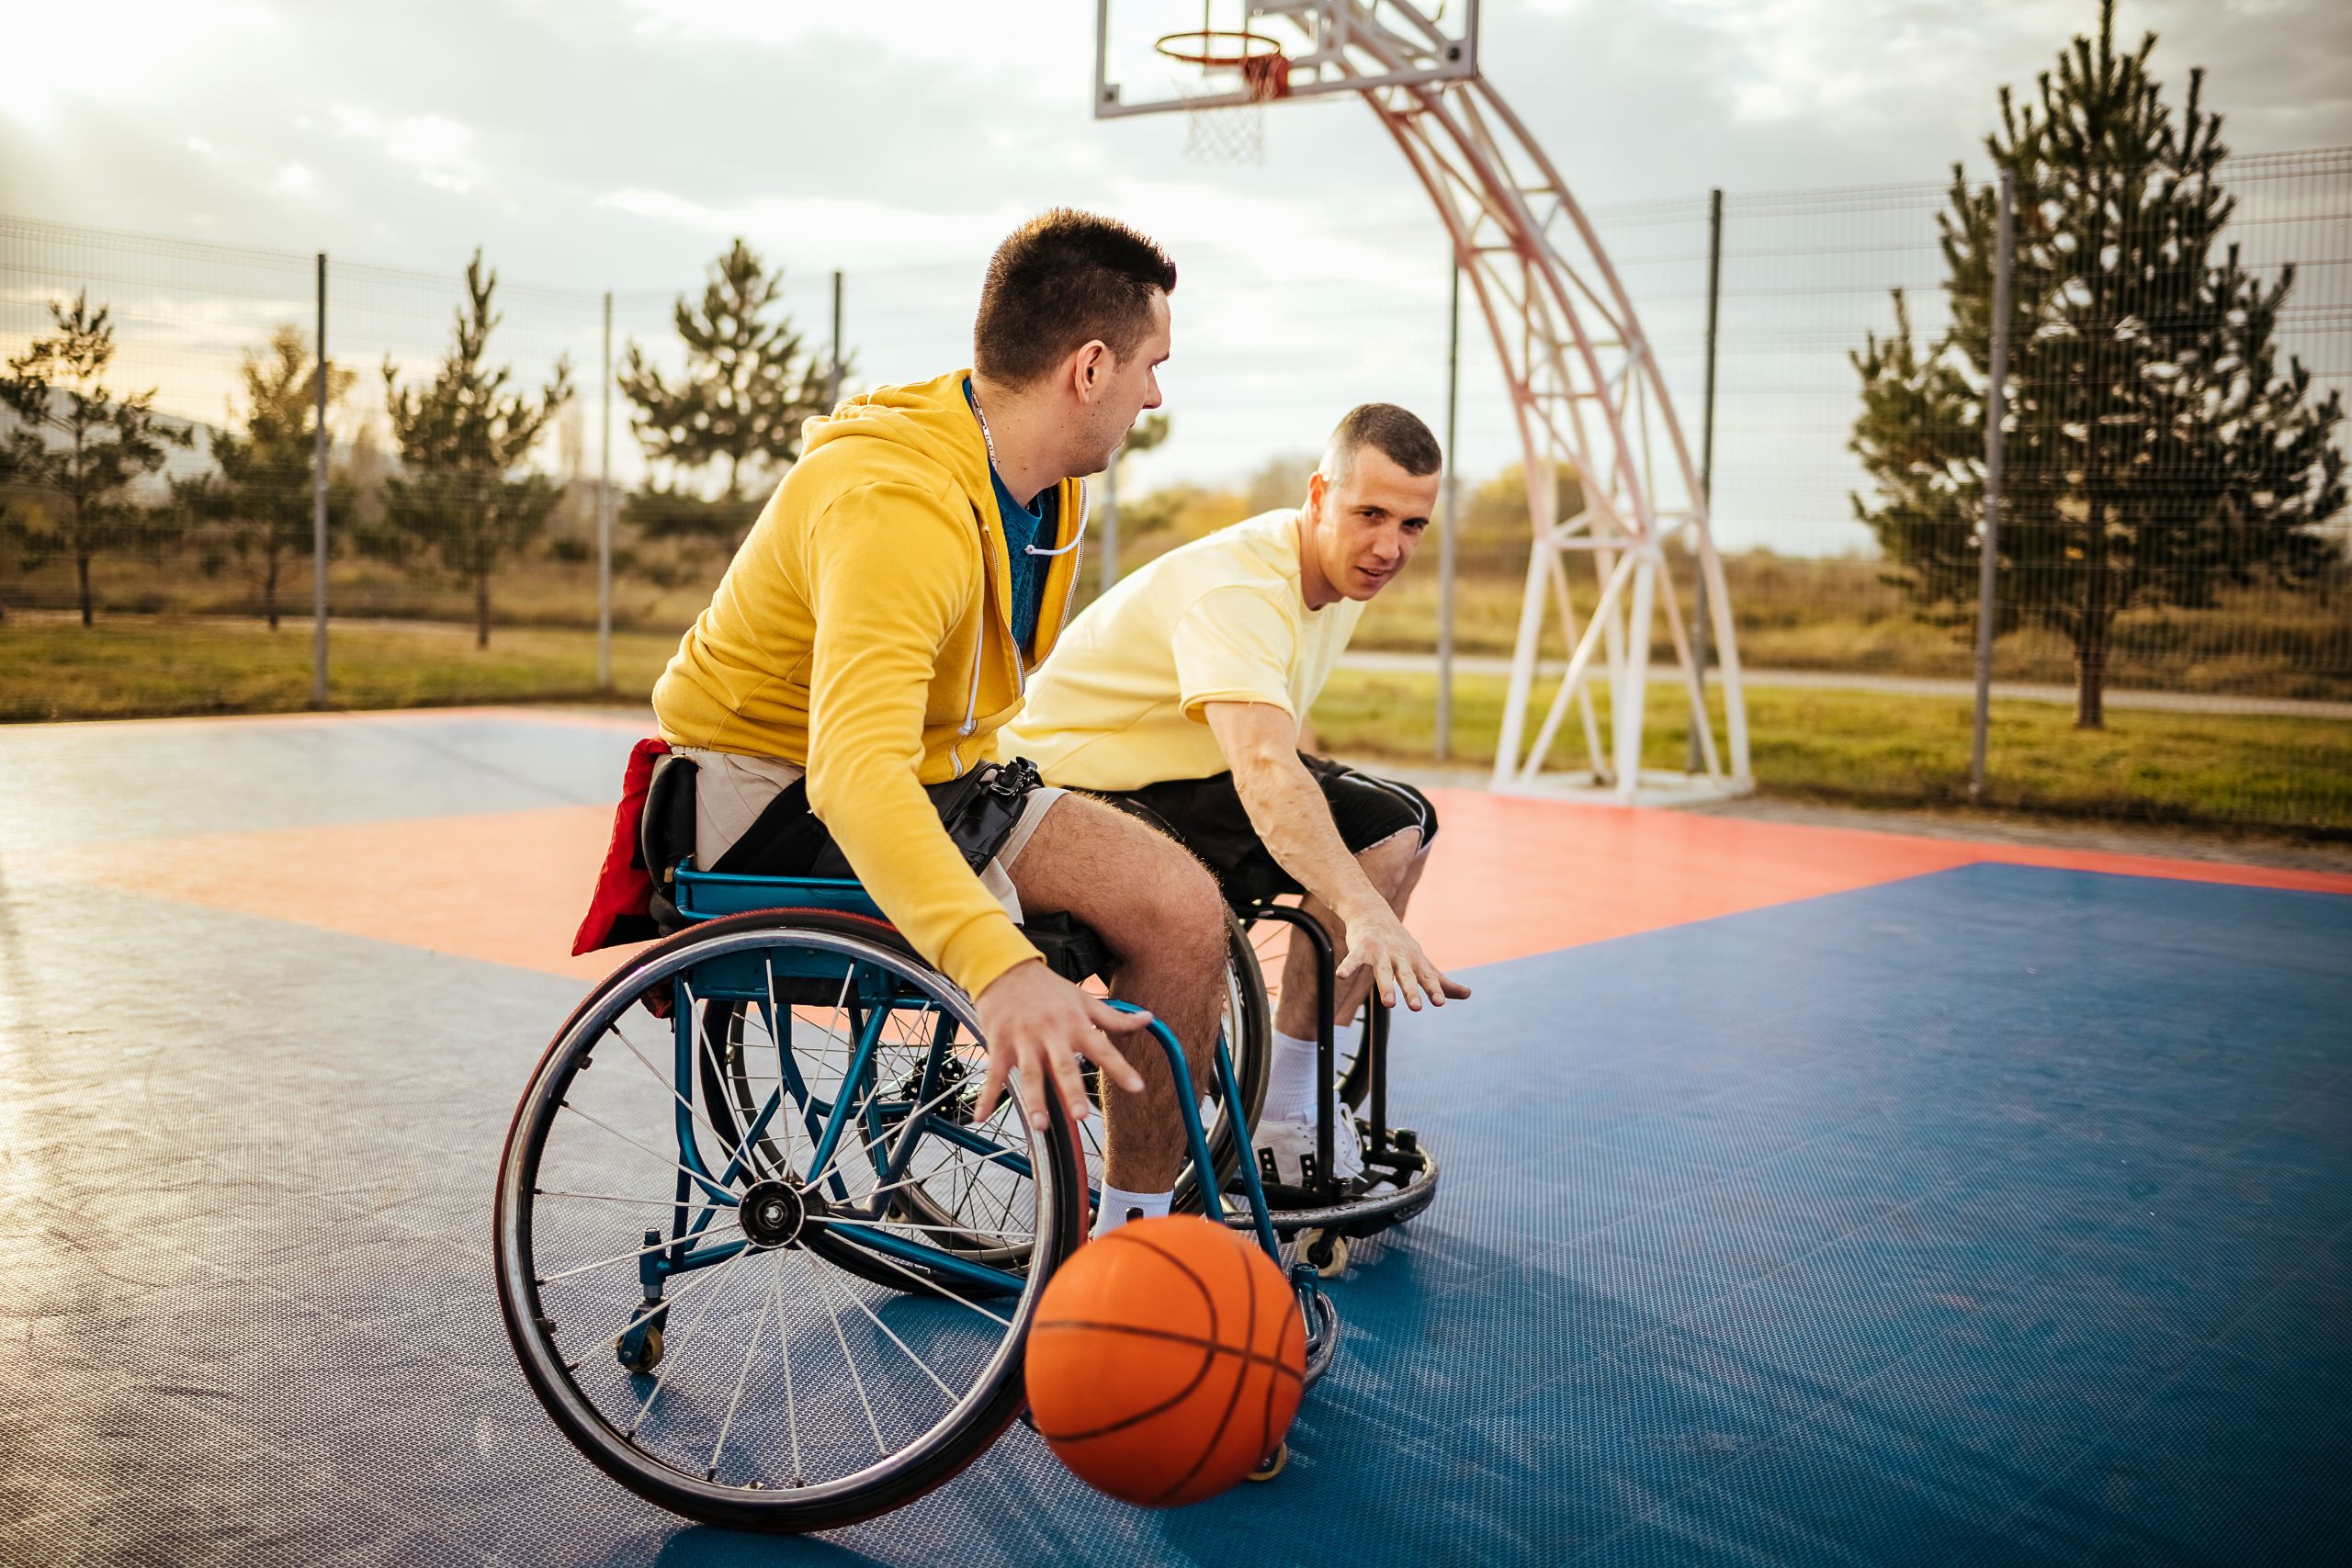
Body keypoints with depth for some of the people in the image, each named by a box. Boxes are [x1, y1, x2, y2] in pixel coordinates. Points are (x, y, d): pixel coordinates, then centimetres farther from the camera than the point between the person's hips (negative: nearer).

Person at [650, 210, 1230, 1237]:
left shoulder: (1045, 485, 2)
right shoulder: (896, 505, -29)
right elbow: (857, 767, -44)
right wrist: (1000, 966, -57)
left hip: (928, 776, 8)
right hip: (773, 800, -8)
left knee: (1182, 908, -12)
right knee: (1036, 1026, -29)